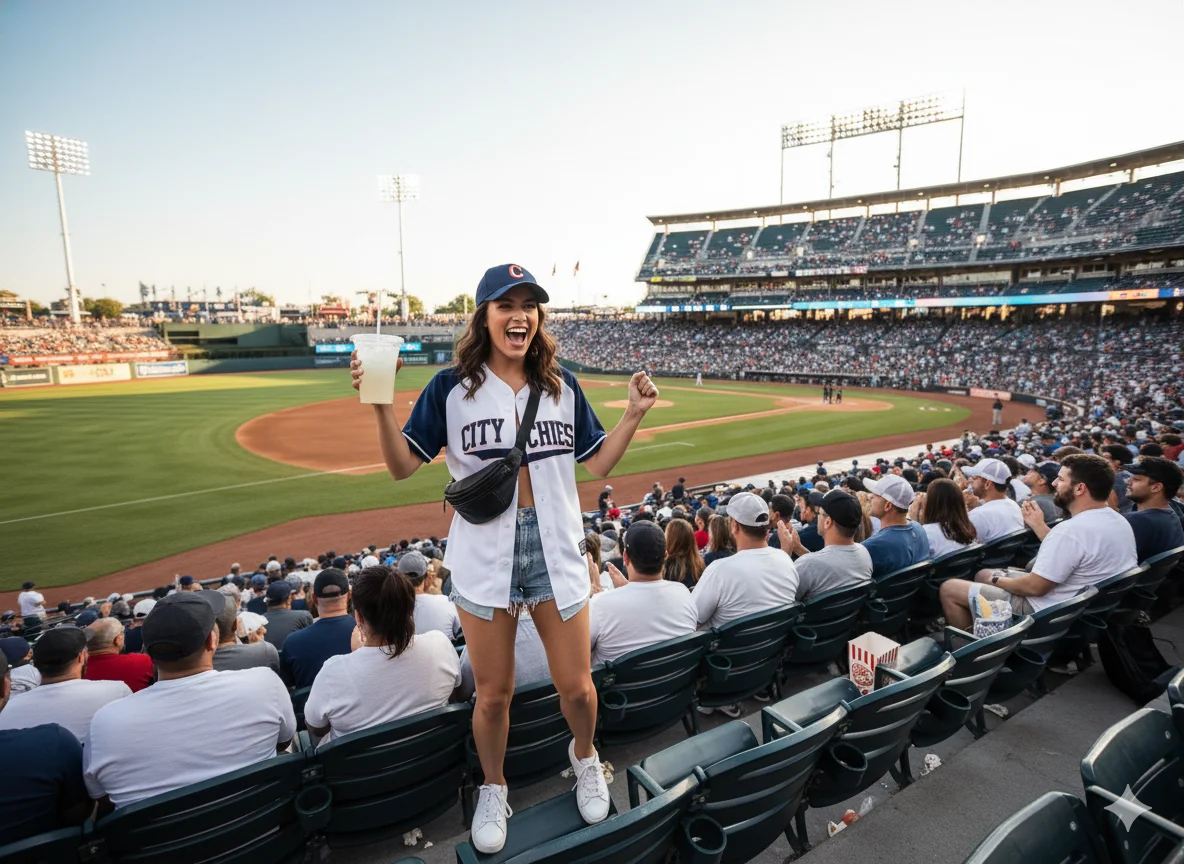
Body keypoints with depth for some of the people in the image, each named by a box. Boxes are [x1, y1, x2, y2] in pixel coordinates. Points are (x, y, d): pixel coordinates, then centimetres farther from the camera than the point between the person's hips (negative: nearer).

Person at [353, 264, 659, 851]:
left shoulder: (562, 385, 5)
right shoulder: (452, 387, -2)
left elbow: (599, 464, 7)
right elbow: (403, 466, -3)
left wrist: (634, 414, -3)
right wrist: (381, 404, -16)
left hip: (556, 549, 2)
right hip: (484, 555, -1)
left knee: (576, 686, 9)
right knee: (493, 694, 11)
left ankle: (584, 758, 44)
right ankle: (493, 790, 42)